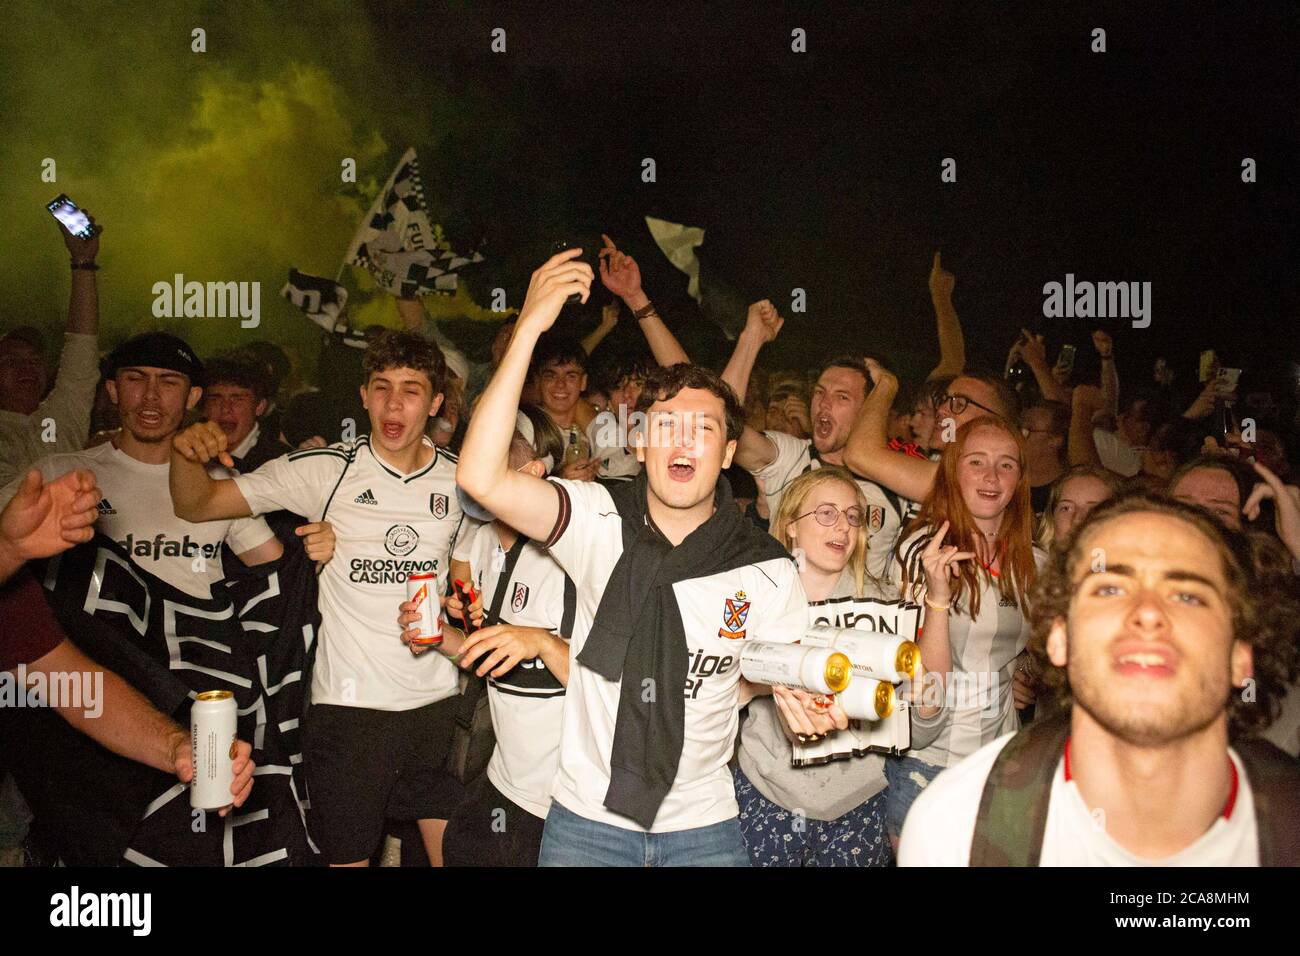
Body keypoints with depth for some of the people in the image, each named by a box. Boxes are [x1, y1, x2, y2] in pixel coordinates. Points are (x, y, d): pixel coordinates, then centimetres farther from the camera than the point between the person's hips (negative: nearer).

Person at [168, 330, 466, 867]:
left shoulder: (460, 480, 2)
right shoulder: (326, 471, -5)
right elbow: (197, 506, -5)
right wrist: (187, 455, -25)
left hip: (436, 701, 2)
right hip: (348, 703, -2)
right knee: (347, 854, 9)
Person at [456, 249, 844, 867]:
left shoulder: (768, 572, -10)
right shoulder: (599, 521, -13)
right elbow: (482, 479, -27)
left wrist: (805, 709, -22)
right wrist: (529, 327, -30)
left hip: (704, 827, 1)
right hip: (587, 817, 0)